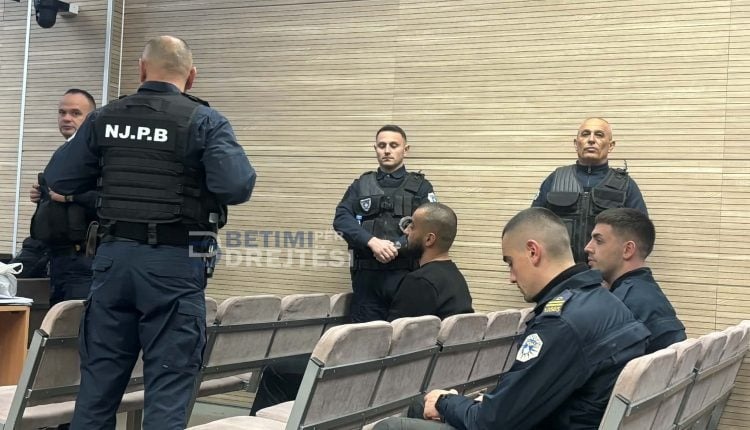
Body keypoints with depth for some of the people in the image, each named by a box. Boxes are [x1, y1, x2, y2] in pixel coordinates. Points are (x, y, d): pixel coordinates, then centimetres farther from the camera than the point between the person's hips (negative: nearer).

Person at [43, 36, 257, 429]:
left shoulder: (104, 118, 5)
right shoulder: (205, 121, -6)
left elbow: (58, 178, 8)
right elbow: (237, 187, -18)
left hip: (114, 256, 4)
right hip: (176, 263, -4)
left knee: (99, 379, 13)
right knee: (168, 383, 2)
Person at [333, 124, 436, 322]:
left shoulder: (420, 187, 9)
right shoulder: (361, 185, 15)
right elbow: (341, 219, 0)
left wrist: (396, 246, -20)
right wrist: (372, 241, -17)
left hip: (405, 275, -2)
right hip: (366, 276, 2)